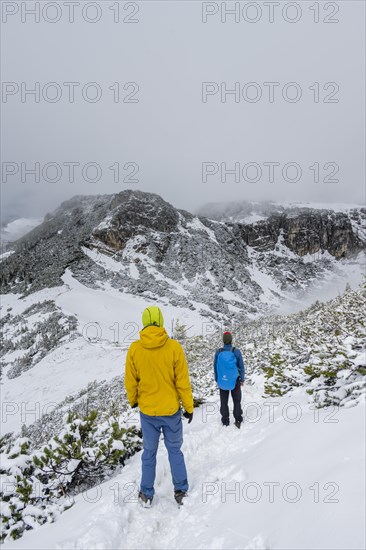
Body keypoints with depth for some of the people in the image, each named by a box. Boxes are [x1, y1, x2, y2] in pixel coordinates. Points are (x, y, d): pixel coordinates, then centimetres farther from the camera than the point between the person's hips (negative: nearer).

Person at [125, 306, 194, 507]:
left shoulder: (134, 349, -12)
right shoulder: (174, 347, -16)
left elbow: (130, 382, -2)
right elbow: (183, 381, -10)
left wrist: (133, 401, 18)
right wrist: (189, 407, 3)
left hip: (147, 410, 1)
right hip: (171, 410, -1)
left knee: (149, 452, 19)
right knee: (175, 451, 18)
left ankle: (146, 495, 31)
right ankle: (181, 491, 28)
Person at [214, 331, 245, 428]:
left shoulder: (218, 352, -14)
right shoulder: (236, 352, -18)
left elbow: (215, 367, -3)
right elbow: (241, 367, -9)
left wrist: (217, 380, 12)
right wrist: (242, 379, 5)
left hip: (222, 381, 1)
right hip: (235, 381, -1)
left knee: (224, 401, 17)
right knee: (237, 401, 17)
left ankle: (225, 421, 28)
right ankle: (238, 420, 25)